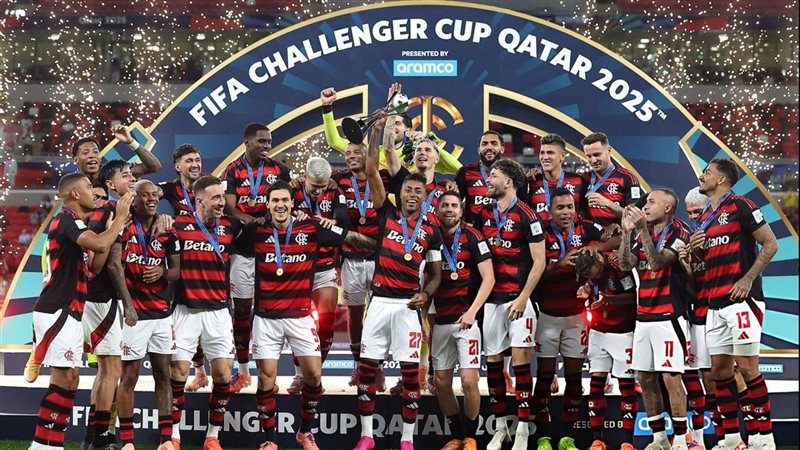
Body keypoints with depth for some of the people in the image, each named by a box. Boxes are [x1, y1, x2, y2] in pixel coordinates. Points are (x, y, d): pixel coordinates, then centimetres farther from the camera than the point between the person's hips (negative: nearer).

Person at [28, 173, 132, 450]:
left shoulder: (71, 222, 21)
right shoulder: (68, 220, -12)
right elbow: (100, 245, -29)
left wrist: (116, 225, 18)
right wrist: (120, 217, -14)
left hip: (67, 313, 11)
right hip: (57, 311, -11)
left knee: (68, 380, 9)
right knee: (63, 379, -12)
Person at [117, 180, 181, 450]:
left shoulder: (167, 230, 7)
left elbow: (177, 269, 12)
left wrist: (162, 272, -9)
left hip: (162, 313, 5)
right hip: (133, 312, -4)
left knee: (163, 375, 7)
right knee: (129, 375, -2)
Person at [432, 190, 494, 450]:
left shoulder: (472, 237, -4)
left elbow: (488, 278, -8)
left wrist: (472, 311, -17)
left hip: (466, 318, -5)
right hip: (441, 319, 5)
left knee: (469, 380, -11)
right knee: (441, 382, 7)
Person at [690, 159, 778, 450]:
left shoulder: (740, 206, -4)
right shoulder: (704, 220, 20)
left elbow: (770, 244, -9)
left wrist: (748, 279, -15)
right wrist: (695, 250, 6)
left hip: (741, 299, -8)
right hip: (715, 303, 8)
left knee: (747, 366, -9)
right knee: (719, 370, 7)